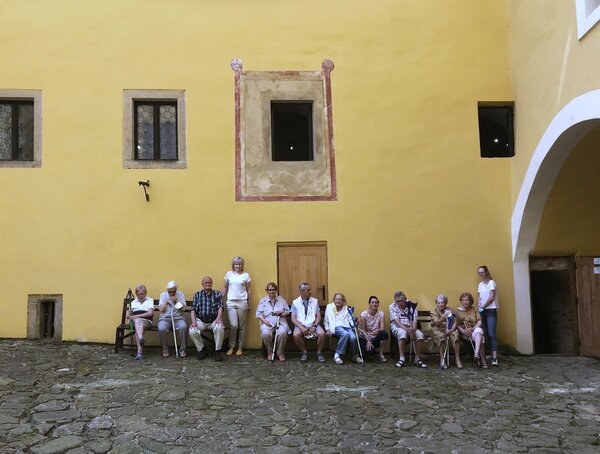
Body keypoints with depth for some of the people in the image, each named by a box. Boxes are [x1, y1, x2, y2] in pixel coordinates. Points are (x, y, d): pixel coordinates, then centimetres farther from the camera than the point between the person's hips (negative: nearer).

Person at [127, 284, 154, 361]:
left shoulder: (150, 300, 17)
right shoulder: (133, 302, 26)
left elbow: (151, 313, 1)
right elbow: (128, 315, 19)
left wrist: (138, 315, -9)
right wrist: (130, 316, -6)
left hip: (146, 321, -2)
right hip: (135, 320, 2)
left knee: (138, 327, -37)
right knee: (138, 321, -37)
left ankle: (139, 352, -58)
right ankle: (141, 339, -65)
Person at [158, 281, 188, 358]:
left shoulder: (180, 294, 10)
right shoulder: (163, 295, 12)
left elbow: (183, 308, 1)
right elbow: (161, 309, 3)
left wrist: (177, 300, -8)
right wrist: (167, 300, -4)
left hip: (178, 318, 0)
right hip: (165, 318, 0)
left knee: (183, 327, -33)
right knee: (161, 329, -33)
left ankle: (182, 350, -19)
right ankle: (165, 350, -11)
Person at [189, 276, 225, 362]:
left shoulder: (218, 294, 10)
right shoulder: (197, 294, 12)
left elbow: (220, 307, -2)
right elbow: (193, 309, 4)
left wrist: (218, 318, -22)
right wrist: (193, 321, -13)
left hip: (214, 320, -1)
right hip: (200, 320, 1)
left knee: (220, 328, -34)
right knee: (192, 331, -28)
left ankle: (217, 351, -15)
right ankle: (202, 350, -3)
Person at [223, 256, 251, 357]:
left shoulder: (246, 275, 4)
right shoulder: (229, 274, 7)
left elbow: (248, 290, 8)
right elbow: (225, 288, 15)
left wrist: (248, 303, 6)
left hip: (242, 302, 0)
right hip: (231, 302, 0)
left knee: (242, 326, 4)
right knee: (234, 325, -7)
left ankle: (240, 348, 14)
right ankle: (231, 347, 7)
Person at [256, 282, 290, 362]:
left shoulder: (281, 299, 14)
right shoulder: (263, 301, 12)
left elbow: (288, 311, 12)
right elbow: (258, 314, 5)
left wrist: (282, 314, -9)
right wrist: (264, 321, -12)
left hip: (280, 322, 0)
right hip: (268, 323, 0)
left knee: (282, 332, -34)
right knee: (266, 333, -34)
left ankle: (280, 353, -11)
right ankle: (270, 352, -7)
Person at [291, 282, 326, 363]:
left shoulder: (315, 301, 9)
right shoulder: (295, 302, 4)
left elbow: (318, 316, 4)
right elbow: (293, 318, -3)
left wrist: (314, 326, -14)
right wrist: (301, 327, -18)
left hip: (313, 325, 1)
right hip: (301, 325, -1)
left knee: (322, 333, -28)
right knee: (296, 335, -32)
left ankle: (319, 353, -4)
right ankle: (304, 352, -6)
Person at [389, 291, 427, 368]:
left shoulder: (411, 305, -2)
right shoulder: (392, 307, -6)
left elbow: (414, 321, -8)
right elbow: (397, 322, -16)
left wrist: (413, 331, -27)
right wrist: (407, 330, -31)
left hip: (410, 328, 3)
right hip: (397, 327, -3)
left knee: (420, 335, -26)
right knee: (402, 333, -37)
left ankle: (417, 359, -14)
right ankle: (402, 359, -30)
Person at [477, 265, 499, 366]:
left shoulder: (491, 282, -6)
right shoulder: (480, 284, 16)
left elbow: (491, 297, -12)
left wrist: (483, 306, -6)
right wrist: (479, 306, -4)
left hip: (491, 310, -7)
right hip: (482, 311, 7)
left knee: (492, 334, -14)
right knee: (486, 334, 4)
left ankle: (494, 358, -20)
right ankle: (493, 353, 11)